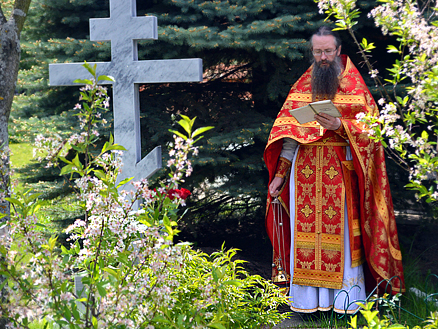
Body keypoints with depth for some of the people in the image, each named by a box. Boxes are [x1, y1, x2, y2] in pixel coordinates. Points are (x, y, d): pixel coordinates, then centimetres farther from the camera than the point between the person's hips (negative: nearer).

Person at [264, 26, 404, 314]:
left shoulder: (354, 87, 4)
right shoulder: (302, 87, 13)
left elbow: (369, 128, -3)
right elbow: (289, 132, 11)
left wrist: (340, 125, -21)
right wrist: (280, 174, 5)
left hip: (341, 171, -3)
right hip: (305, 170, 3)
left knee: (341, 231, -3)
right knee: (306, 231, 1)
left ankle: (345, 298, 5)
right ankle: (308, 298, 8)